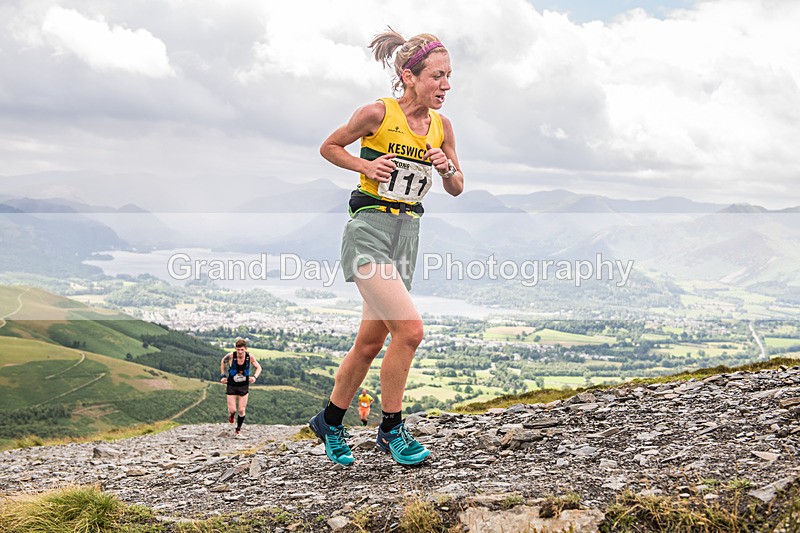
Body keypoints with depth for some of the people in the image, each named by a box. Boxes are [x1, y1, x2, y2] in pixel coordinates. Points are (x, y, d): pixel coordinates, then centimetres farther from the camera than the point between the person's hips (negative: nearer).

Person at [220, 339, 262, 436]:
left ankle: (238, 429, 23)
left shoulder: (250, 357, -17)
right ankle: (231, 414, 34)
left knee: (241, 410, 0)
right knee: (232, 410, -5)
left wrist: (254, 377, -21)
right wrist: (222, 375, -1)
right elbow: (223, 361, 4)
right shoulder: (231, 356, -19)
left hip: (244, 386, 1)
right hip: (231, 385, -1)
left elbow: (258, 368, -2)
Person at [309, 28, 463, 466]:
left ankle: (330, 422, 30)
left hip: (407, 234, 6)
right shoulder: (378, 113, -9)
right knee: (409, 329, -19)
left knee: (370, 342, 11)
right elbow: (328, 147, 5)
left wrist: (447, 168, -5)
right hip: (369, 230, -6)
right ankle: (391, 429, -1)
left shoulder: (441, 126, 6)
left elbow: (456, 189, 15)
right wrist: (366, 166, -11)